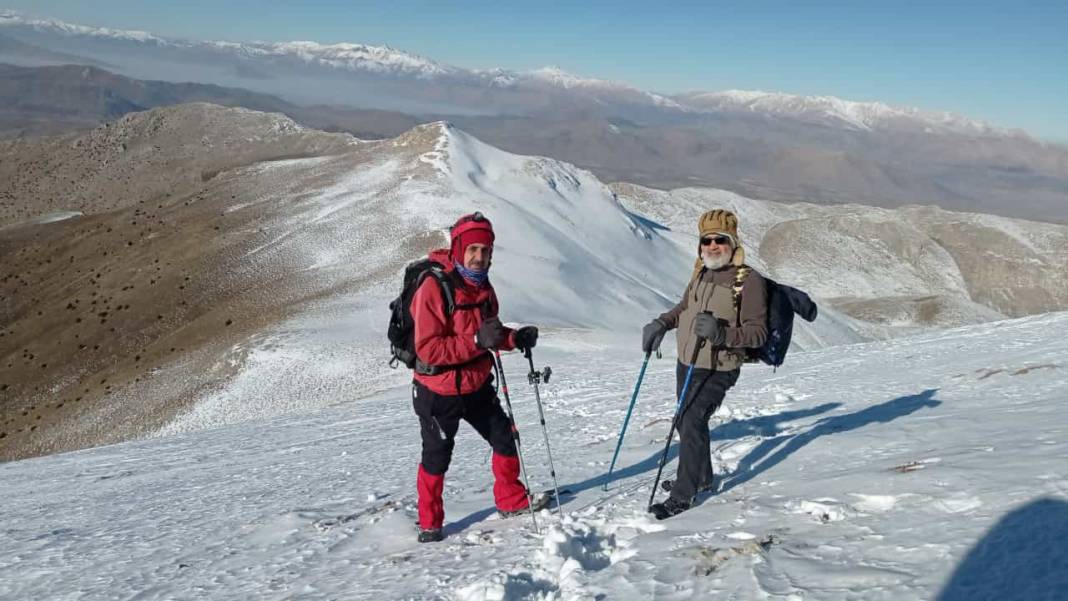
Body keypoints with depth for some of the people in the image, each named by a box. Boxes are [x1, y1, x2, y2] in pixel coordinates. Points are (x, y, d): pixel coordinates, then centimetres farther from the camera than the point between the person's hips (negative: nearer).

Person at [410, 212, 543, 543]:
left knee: (505, 438, 15)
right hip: (438, 393, -7)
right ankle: (429, 523, 27)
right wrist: (476, 341, -34)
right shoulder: (433, 288, -22)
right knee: (437, 457, 6)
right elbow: (428, 349, -27)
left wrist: (516, 338, -5)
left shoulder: (483, 287, 3)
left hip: (477, 387, 7)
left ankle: (512, 501, 36)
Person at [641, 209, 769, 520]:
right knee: (687, 421, 18)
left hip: (717, 371, -7)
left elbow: (758, 333, -17)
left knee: (692, 423, -15)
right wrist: (662, 323, 6)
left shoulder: (749, 280, -15)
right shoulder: (701, 273, 6)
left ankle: (683, 495, -1)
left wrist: (722, 333, -33)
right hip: (686, 363, 7)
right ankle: (700, 477, 40)